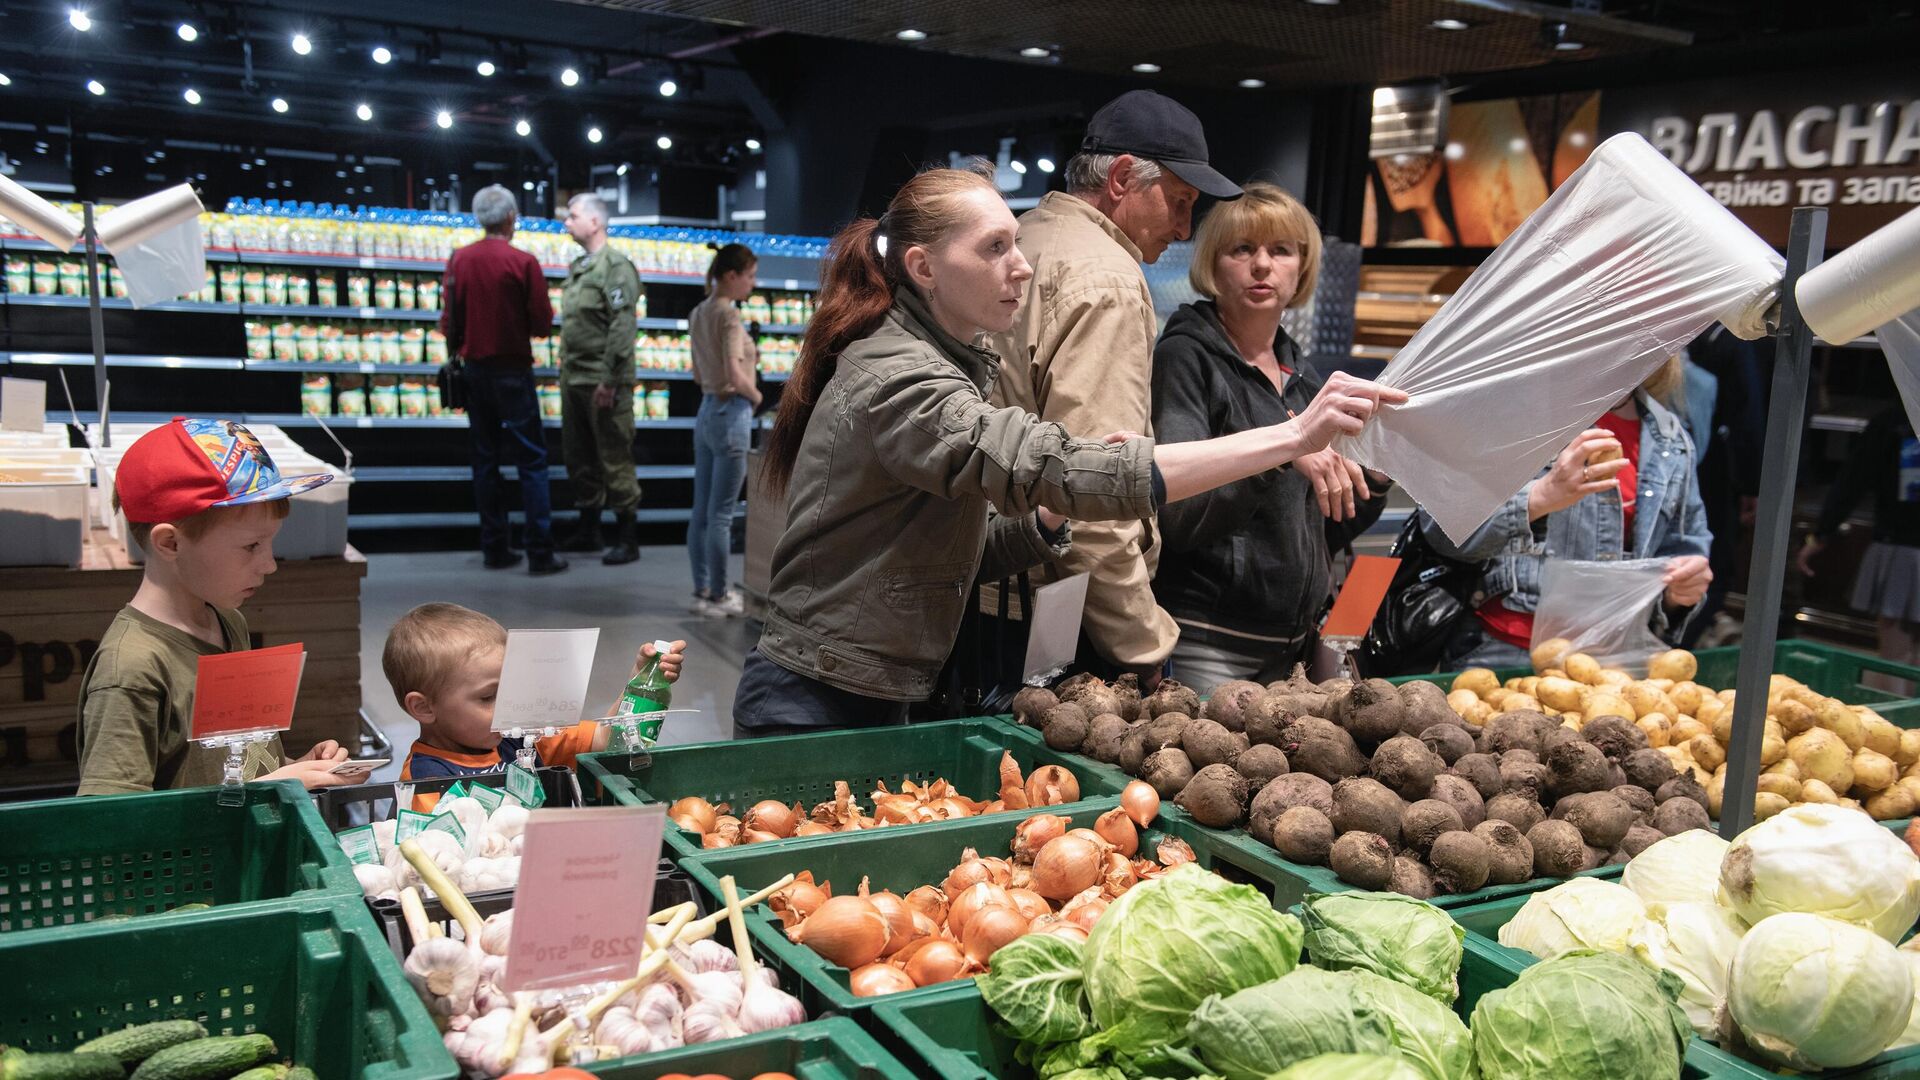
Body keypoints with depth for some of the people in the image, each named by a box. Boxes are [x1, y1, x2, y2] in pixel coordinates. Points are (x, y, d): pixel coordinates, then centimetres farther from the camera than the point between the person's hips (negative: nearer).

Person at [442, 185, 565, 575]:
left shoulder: (459, 259, 1)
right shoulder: (523, 262, -12)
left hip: (474, 367, 5)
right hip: (513, 370, -5)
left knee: (485, 458, 12)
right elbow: (542, 325, -10)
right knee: (531, 459, -1)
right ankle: (540, 553, -4)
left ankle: (495, 548, 14)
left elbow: (450, 320, 5)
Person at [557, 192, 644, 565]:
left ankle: (627, 537, 3)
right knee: (579, 456, 14)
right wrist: (565, 367, 15)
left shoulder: (616, 265, -11)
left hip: (602, 381, -9)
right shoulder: (577, 266, 16)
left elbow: (622, 327, -17)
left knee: (614, 457, -4)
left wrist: (610, 380, -21)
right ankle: (589, 528, 26)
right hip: (573, 377, 9)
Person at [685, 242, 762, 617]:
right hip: (731, 414, -9)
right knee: (720, 514, -1)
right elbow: (736, 377, -21)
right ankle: (717, 596, 6)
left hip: (706, 412, 9)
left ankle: (702, 590, 20)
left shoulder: (698, 313, 12)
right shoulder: (729, 314, -14)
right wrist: (756, 395, -3)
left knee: (701, 512, 12)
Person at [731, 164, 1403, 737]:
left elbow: (967, 550, 12)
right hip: (817, 706, -9)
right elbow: (1059, 469, -34)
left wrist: (1053, 512, -9)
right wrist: (1293, 436, -35)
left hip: (875, 703, 9)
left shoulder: (934, 365, 12)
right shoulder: (898, 382, -21)